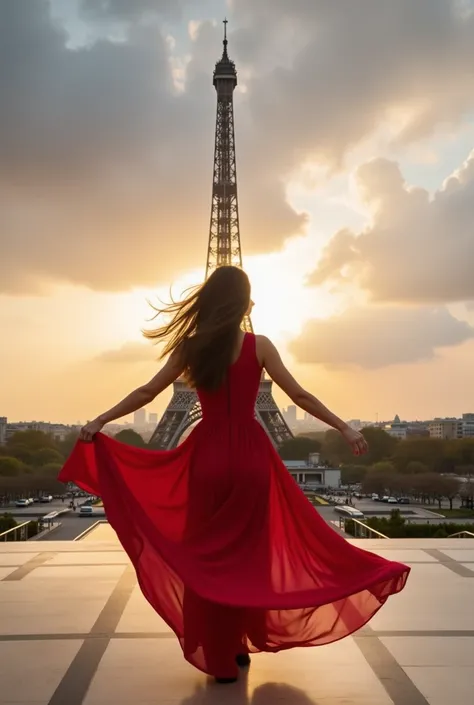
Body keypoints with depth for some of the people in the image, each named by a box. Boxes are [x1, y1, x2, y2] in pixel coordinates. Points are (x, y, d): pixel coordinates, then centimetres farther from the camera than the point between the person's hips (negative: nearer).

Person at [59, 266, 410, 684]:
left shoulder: (190, 348, -1)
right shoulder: (259, 347, -4)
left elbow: (148, 392, 0)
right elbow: (300, 396, -4)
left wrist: (100, 421, 8)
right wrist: (345, 429, 3)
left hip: (208, 456, 1)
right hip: (250, 456, 0)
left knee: (207, 553, 10)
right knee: (249, 551, 14)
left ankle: (218, 656, 16)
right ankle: (241, 645, 26)